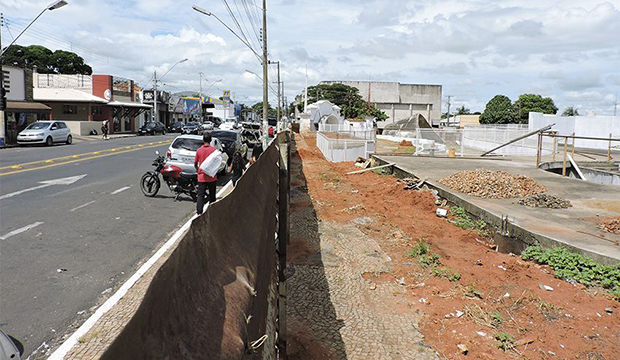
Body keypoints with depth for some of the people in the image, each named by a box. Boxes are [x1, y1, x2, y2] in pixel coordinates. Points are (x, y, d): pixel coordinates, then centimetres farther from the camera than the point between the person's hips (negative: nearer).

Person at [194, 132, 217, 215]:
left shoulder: (199, 150, -3)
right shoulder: (213, 149, -8)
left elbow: (195, 163, 6)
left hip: (201, 176, 1)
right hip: (212, 176, 0)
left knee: (200, 195, 1)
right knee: (212, 194, 14)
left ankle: (199, 212, -8)